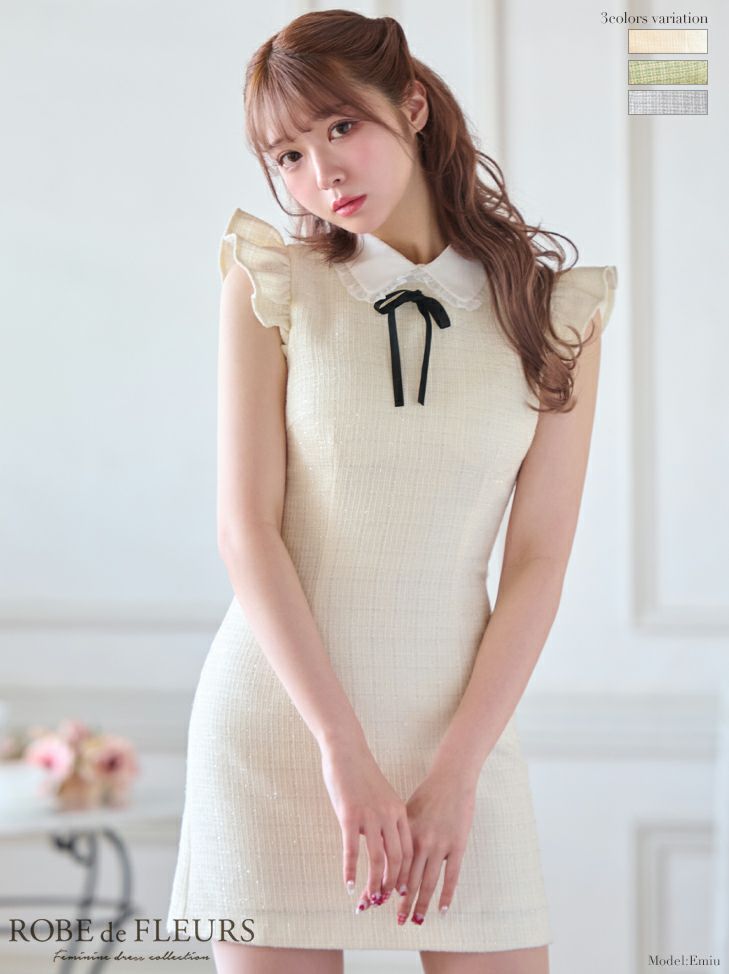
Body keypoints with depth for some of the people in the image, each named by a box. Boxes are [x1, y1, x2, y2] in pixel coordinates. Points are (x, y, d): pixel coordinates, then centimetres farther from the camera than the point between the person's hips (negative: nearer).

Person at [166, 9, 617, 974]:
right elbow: (247, 530, -6)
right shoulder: (271, 285, 0)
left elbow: (539, 560, -1)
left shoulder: (558, 309, 2)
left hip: (460, 716, 1)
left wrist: (456, 771, -9)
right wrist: (345, 749, -13)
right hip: (278, 708, -1)